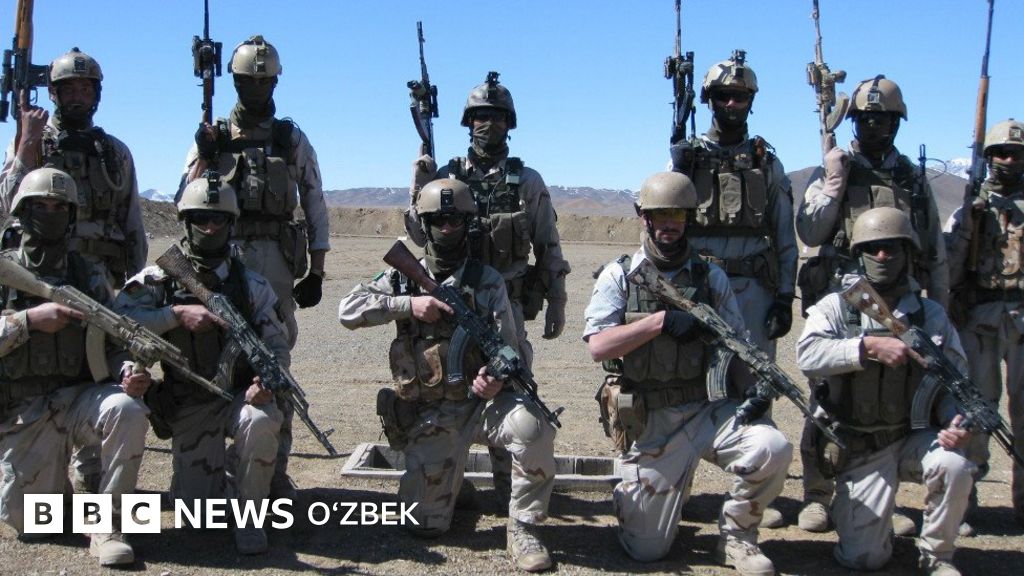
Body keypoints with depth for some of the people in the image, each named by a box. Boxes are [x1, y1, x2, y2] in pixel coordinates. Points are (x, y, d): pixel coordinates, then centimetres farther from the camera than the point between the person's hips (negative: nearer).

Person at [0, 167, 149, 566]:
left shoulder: (89, 276, 6)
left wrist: (130, 375, -20)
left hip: (78, 398, 1)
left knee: (127, 410, -33)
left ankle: (108, 523, -19)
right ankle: (50, 483, 30)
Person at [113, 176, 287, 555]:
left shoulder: (251, 284, 1)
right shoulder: (159, 278, -2)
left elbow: (277, 344, 0)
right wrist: (177, 313, -24)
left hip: (240, 395, 0)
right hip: (188, 406, 0)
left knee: (261, 422, -36)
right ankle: (219, 473, 34)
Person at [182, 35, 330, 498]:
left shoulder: (293, 141, 10)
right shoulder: (212, 136, 11)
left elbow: (315, 209, 10)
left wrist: (316, 273, 4)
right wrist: (205, 157, -10)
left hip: (276, 261, -1)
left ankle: (276, 467, 5)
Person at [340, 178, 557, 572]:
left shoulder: (487, 281, 2)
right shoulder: (404, 277, 5)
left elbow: (508, 348, -1)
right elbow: (348, 310, -5)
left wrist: (498, 376, -24)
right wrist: (408, 304, -17)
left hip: (481, 401, -1)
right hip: (429, 416, 1)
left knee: (533, 427, -35)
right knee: (428, 524, -8)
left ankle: (523, 528, -15)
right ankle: (449, 476, 29)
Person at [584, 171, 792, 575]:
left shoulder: (711, 277, 7)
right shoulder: (618, 276, 0)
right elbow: (597, 347, -12)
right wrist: (661, 320, -19)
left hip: (711, 408, 2)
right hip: (651, 422, -1)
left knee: (773, 449, -29)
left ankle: (736, 537, -2)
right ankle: (631, 495, 35)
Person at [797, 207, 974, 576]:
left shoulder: (930, 314, 3)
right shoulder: (836, 308, -3)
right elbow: (808, 354, -21)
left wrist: (957, 421, -14)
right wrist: (870, 347, -30)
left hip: (914, 436, 2)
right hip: (860, 449, -2)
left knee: (955, 468, -31)